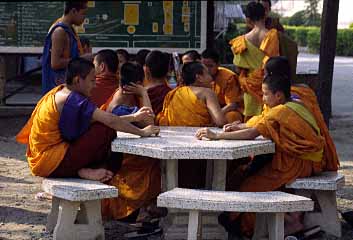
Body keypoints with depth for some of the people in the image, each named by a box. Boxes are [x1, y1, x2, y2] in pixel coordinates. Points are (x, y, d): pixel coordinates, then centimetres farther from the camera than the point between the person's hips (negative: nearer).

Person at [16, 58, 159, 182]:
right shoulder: (74, 100, -17)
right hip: (52, 164, -10)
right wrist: (141, 132, -14)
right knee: (106, 131, -13)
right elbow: (110, 121, -23)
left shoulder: (59, 93, 12)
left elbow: (102, 118, 14)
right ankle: (87, 170, 1)